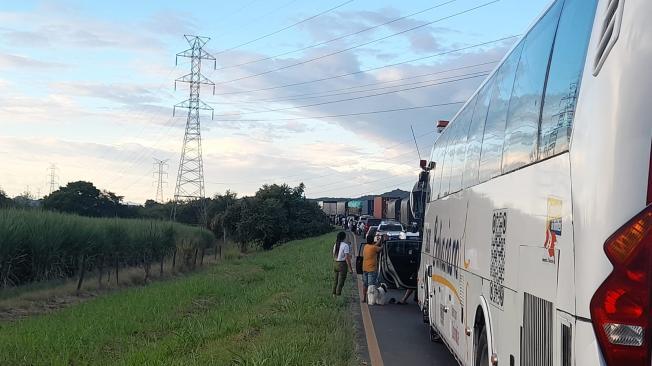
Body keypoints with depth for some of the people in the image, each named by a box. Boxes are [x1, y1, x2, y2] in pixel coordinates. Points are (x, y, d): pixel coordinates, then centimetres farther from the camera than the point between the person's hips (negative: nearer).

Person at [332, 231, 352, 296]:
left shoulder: (335, 245, 7)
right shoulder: (345, 245, -14)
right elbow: (347, 258, -16)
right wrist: (350, 268, -13)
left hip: (335, 264, 7)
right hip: (342, 264, -7)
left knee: (336, 280, 18)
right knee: (341, 281, 0)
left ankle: (334, 294, 25)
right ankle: (338, 294, 1)